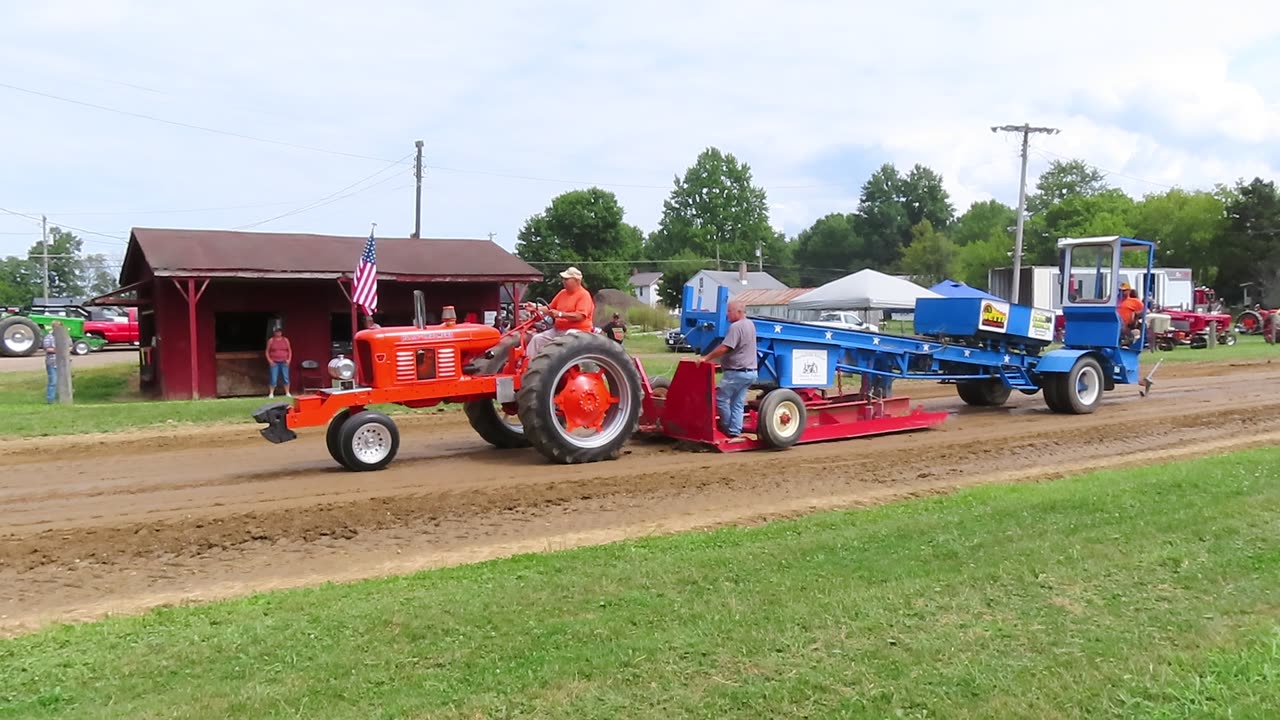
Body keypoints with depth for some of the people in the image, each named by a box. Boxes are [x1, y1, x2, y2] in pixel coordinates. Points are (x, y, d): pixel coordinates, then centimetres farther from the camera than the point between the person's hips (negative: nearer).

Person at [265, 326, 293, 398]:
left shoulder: (286, 340, 7)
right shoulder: (271, 340, 2)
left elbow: (290, 351, 12)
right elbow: (267, 352, 5)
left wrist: (289, 359, 0)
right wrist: (269, 360, -6)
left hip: (284, 362, 2)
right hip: (274, 363, -2)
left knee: (286, 378, 1)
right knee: (274, 379, -6)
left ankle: (287, 393, 9)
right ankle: (271, 393, 2)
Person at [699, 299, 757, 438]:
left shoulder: (736, 326, -17)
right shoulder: (750, 324, 14)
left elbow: (723, 348, -23)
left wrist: (706, 358, -17)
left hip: (736, 372, -9)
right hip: (749, 372, 9)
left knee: (720, 398, 3)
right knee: (737, 403, 11)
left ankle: (728, 429, 11)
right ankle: (735, 431, 11)